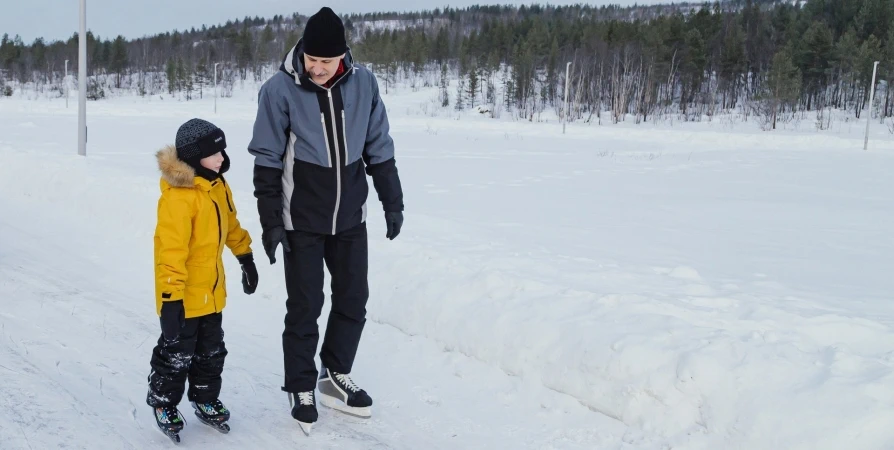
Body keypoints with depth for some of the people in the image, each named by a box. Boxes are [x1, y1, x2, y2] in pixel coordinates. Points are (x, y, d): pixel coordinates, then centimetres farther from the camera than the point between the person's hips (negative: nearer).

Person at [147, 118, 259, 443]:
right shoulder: (178, 196, -26)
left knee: (211, 351, 19)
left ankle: (205, 400, 37)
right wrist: (171, 295, -31)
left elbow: (230, 225, 19)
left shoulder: (218, 186, 3)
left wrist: (246, 259, 25)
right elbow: (171, 250, -29)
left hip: (212, 291, 8)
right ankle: (164, 404, 28)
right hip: (183, 296, -8)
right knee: (177, 354, 7)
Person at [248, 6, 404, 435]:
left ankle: (336, 377, 29)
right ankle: (301, 389, 20)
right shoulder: (280, 89, -14)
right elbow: (267, 159, -9)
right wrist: (270, 221, -11)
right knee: (305, 307, 3)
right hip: (302, 221, -3)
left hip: (350, 216, 4)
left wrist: (392, 201, 6)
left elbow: (378, 146, 4)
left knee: (353, 300, 11)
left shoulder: (363, 82, -6)